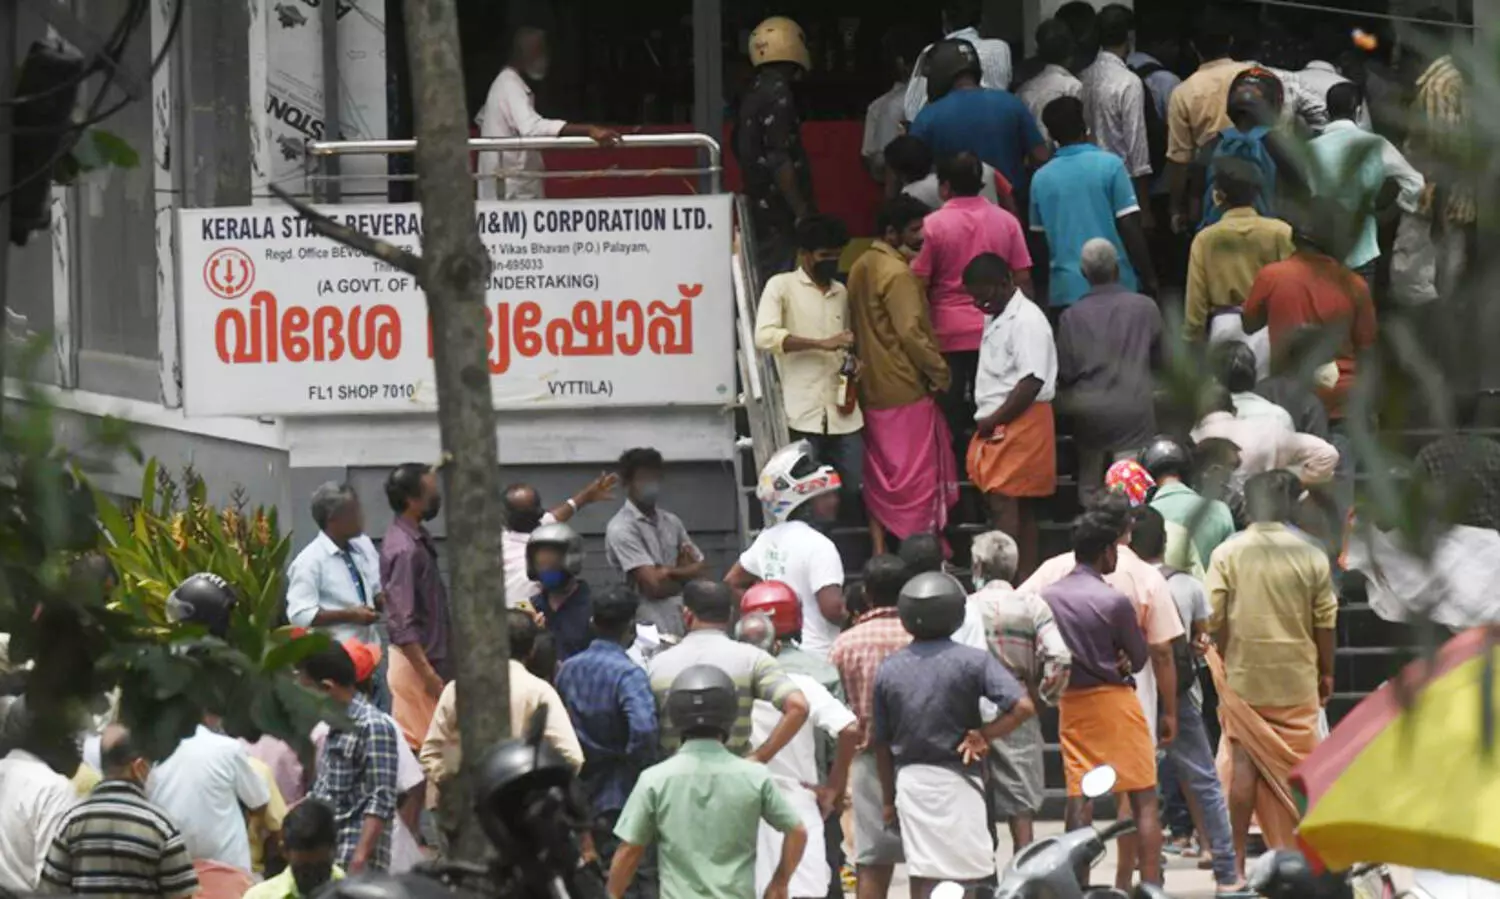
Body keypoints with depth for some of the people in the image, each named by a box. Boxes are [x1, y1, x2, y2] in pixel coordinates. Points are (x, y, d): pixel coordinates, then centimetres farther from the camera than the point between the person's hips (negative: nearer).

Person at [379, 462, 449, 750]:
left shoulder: (417, 537, 6)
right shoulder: (404, 549, -23)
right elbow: (402, 624, -26)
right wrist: (428, 675, -26)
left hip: (426, 656, 10)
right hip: (416, 661, -10)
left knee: (411, 743, 12)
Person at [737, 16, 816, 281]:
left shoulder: (753, 96, 13)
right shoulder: (778, 94, -14)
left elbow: (741, 151, 20)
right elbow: (779, 161, -20)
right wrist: (801, 211, -17)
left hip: (761, 211, 9)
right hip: (781, 217, -9)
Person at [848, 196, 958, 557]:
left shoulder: (861, 267, 9)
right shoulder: (898, 274, -18)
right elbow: (911, 332, -21)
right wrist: (939, 371, -11)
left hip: (871, 388, 8)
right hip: (905, 388, -8)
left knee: (878, 474, 12)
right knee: (917, 473, -1)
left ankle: (878, 551, 14)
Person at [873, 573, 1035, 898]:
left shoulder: (888, 670, 1)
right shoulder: (972, 661, -9)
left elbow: (881, 742, 8)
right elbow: (1022, 707, -19)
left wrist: (889, 798, 17)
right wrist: (982, 736, -6)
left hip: (910, 780, 3)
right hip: (956, 782, -3)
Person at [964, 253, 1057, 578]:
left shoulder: (1027, 321, -14)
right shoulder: (997, 319, 17)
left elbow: (1032, 381, -21)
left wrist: (994, 420, -17)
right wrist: (987, 421, 10)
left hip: (1020, 424, -10)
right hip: (996, 426, 10)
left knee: (1003, 503, -14)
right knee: (1020, 508, 11)